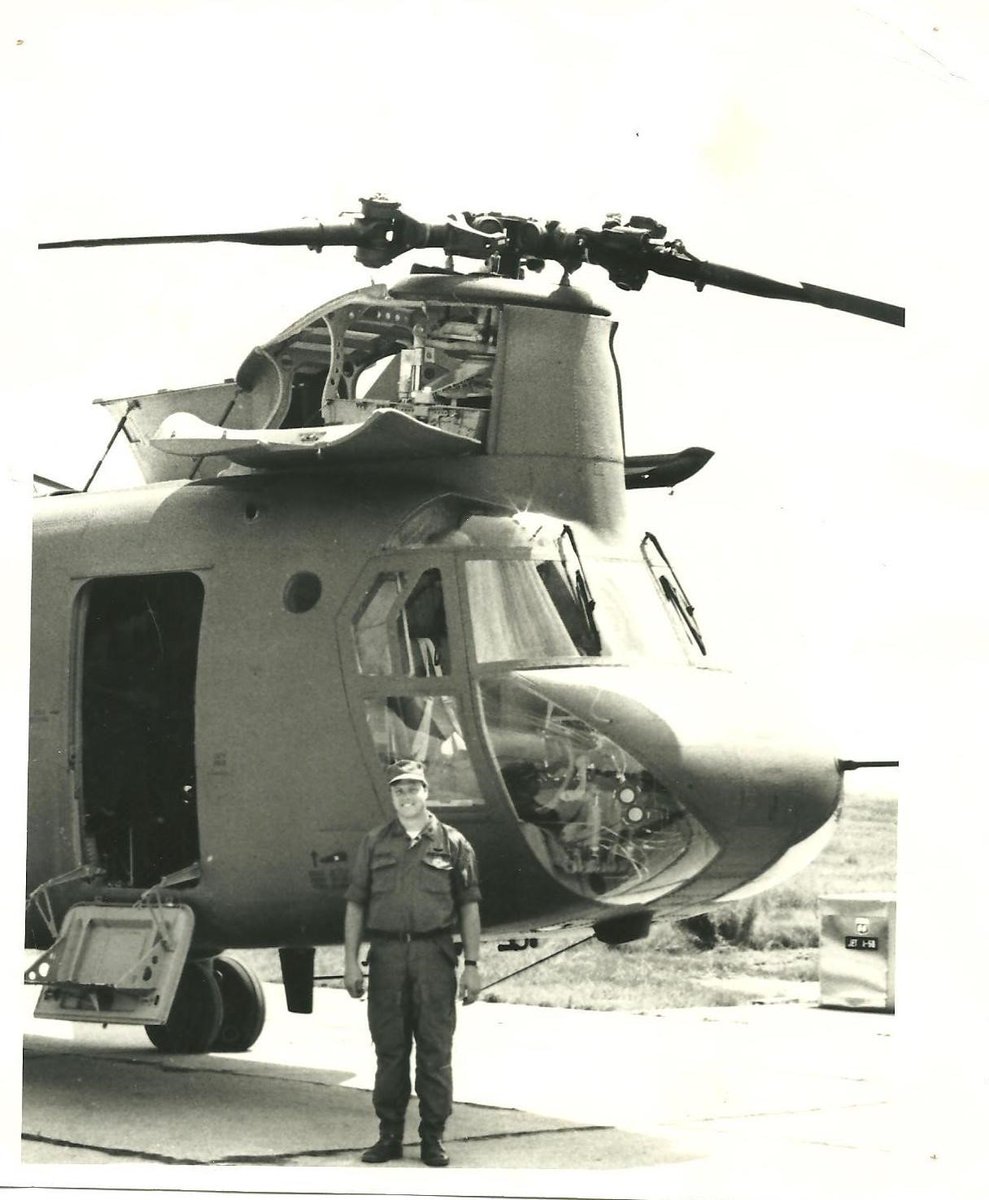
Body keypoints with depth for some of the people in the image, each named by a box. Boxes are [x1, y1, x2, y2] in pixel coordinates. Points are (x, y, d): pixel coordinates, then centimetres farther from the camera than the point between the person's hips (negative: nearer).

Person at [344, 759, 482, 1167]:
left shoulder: (452, 843, 7)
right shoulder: (374, 843, 10)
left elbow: (469, 907, 6)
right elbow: (356, 904, 10)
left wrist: (472, 965, 1)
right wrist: (351, 961, 3)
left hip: (434, 954, -1)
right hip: (386, 954, 1)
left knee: (435, 1051, 0)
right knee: (389, 1049, 5)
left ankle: (433, 1138, 8)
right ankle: (389, 1135, 13)